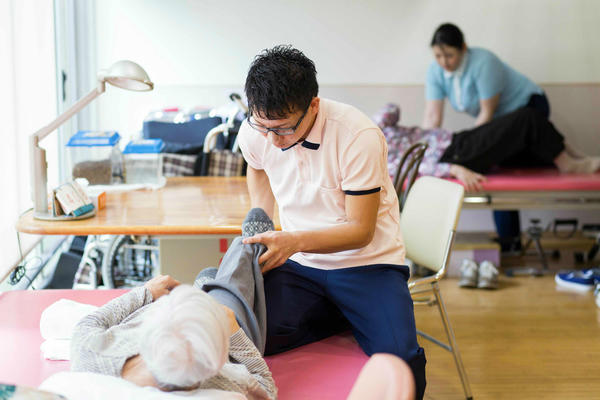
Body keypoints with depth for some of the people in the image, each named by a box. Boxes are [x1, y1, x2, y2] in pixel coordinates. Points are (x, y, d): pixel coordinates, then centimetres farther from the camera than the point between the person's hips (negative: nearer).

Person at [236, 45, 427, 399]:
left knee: (399, 361, -30)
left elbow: (361, 230, -16)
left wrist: (295, 241, -31)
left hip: (367, 264, -4)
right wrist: (258, 228, 11)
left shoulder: (359, 137, -20)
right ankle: (338, 318, -3)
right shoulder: (254, 133, -5)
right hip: (298, 265, 5)